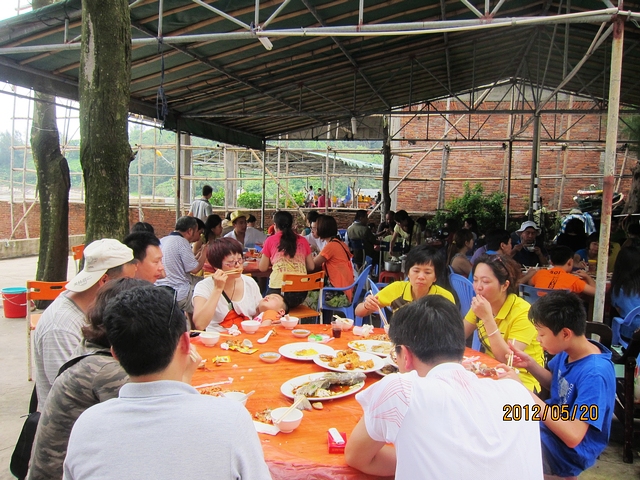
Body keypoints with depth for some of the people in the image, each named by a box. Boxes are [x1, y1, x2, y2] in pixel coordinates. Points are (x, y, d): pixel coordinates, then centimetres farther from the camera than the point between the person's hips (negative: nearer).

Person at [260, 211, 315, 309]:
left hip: (278, 290, -3)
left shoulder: (270, 240, 5)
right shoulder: (302, 240, 11)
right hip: (300, 292, 3)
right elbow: (311, 267, 15)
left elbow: (262, 268, 10)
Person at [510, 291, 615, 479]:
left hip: (568, 450, -8)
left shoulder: (595, 375, -30)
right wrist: (529, 364, -8)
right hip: (551, 422, 8)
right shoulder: (568, 351, -7)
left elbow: (573, 436, -34)